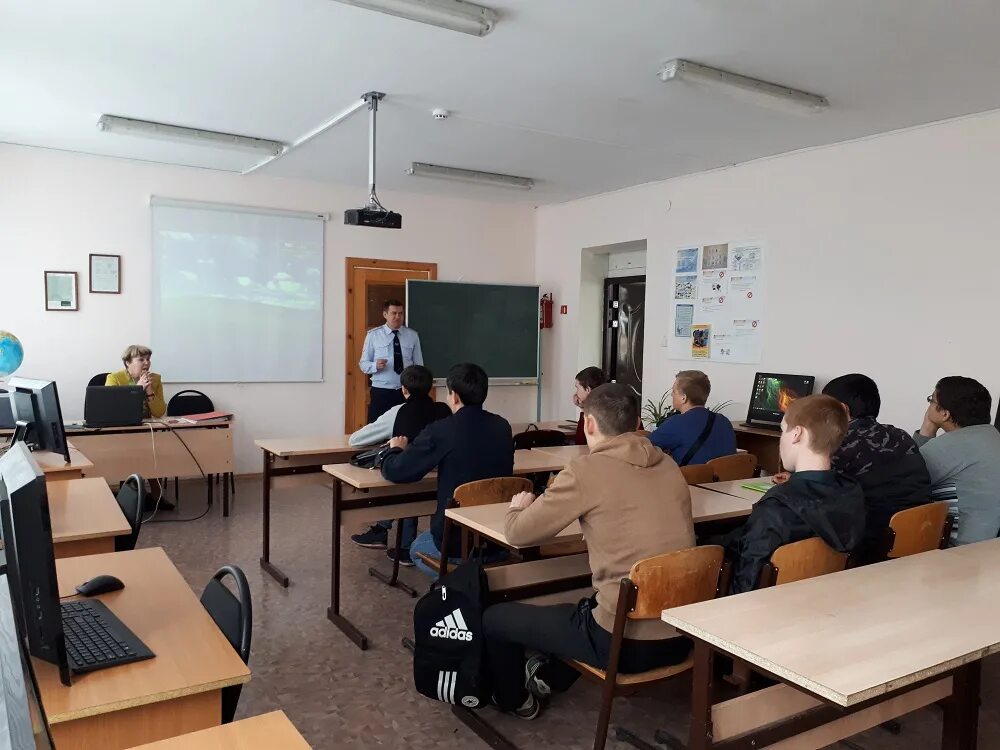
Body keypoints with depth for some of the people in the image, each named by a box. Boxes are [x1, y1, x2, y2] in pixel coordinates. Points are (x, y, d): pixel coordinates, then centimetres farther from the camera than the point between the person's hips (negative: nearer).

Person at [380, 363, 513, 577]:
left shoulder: (441, 431, -17)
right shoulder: (503, 427, -2)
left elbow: (394, 472, -8)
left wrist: (397, 449, 12)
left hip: (456, 542, -5)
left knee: (417, 548, 30)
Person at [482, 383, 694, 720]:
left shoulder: (587, 470, -14)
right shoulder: (669, 466, 3)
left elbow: (519, 534, -5)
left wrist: (519, 507, 16)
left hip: (625, 641, -7)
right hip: (680, 636, 7)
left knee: (494, 617, 15)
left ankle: (515, 700, 39)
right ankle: (551, 675, 53)